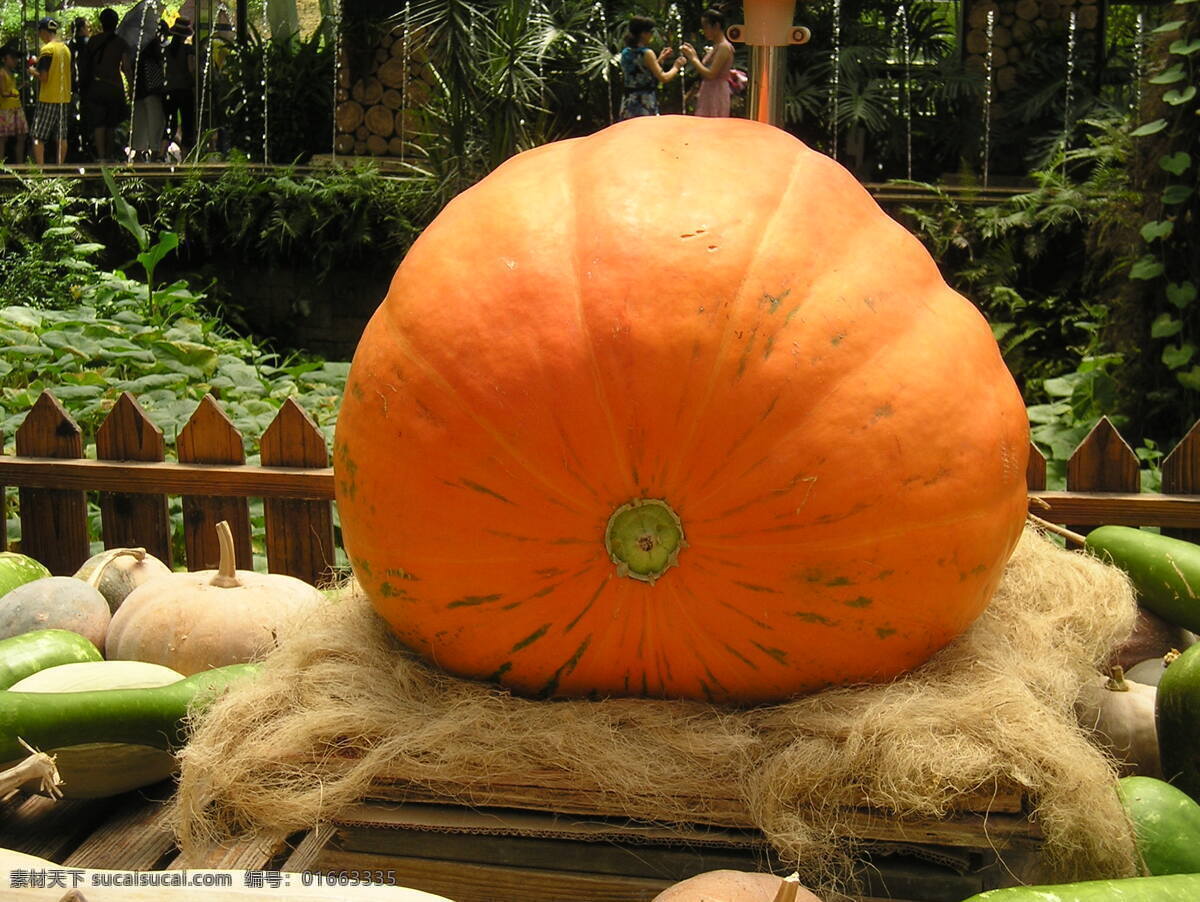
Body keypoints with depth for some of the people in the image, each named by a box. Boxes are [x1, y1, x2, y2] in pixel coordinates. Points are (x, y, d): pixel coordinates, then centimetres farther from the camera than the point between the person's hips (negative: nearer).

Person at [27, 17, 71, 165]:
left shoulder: (47, 49, -12)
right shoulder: (66, 48, 9)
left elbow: (43, 77, -16)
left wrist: (33, 71, 3)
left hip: (48, 99, -7)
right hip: (64, 98, 7)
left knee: (38, 137, -3)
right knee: (61, 137, 9)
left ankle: (40, 168, -9)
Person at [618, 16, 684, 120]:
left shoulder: (625, 53, 10)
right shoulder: (646, 53, -12)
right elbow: (664, 78, -11)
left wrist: (659, 60, 22)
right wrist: (676, 67, 7)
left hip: (628, 103, 7)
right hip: (646, 104, -7)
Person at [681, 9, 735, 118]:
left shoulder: (724, 47, -11)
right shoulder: (715, 47, 17)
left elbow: (711, 74, -19)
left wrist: (693, 57, -11)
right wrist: (693, 54, 8)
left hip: (717, 94, -9)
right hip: (707, 94, 9)